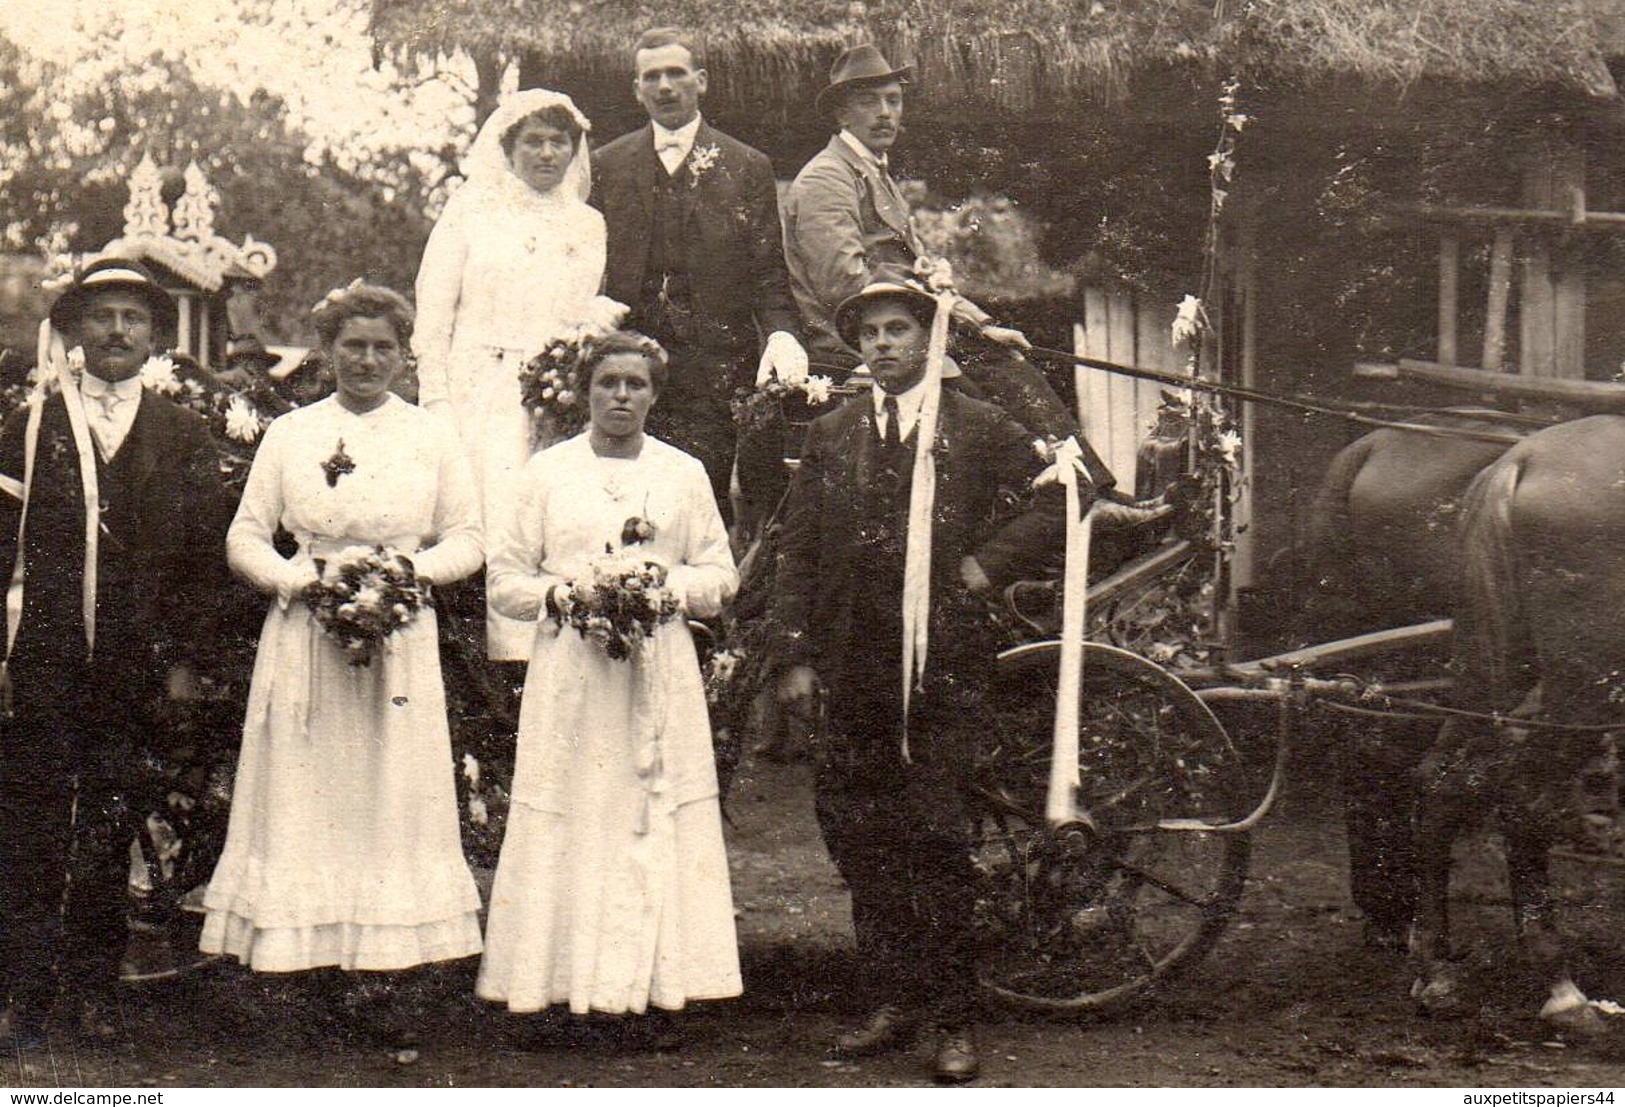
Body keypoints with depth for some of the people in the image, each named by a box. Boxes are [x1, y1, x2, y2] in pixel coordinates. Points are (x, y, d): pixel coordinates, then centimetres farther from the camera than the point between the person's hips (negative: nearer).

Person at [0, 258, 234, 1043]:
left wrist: (184, 659, 1)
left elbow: (204, 554, 7)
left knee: (112, 832, 6)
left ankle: (94, 986, 15)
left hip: (136, 672, 1)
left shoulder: (183, 437, 9)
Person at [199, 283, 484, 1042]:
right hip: (305, 632, 0)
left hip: (401, 633, 0)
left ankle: (386, 971, 0)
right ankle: (295, 959, 0)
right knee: (302, 798, -3)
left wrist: (412, 570, -11)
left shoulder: (433, 437, 8)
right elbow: (245, 538, 7)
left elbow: (468, 540, 7)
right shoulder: (289, 434, 8)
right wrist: (302, 579, -10)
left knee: (394, 799, -2)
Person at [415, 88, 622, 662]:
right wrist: (436, 400, -3)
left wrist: (600, 317, -7)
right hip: (479, 392, -2)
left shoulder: (587, 226, 17)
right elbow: (433, 311, 5)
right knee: (497, 518, -16)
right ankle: (508, 654, -15)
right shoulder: (471, 209, 9)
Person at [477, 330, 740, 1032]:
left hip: (660, 673, 1)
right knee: (569, 825, -5)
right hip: (570, 671, -1)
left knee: (658, 822, -3)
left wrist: (669, 587, -7)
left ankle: (654, 977, 0)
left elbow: (721, 575, 12)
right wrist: (562, 594, -11)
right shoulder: (547, 472, 9)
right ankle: (563, 977, -1)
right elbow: (506, 580, 8)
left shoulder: (685, 474, 12)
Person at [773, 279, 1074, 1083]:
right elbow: (798, 553, 11)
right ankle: (897, 1001, 17)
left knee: (935, 836, -4)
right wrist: (796, 656, 3)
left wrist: (989, 563, -5)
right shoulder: (829, 436, 12)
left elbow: (1060, 500, 5)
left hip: (944, 663, -3)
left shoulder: (979, 429, 4)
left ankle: (956, 1018, 4)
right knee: (854, 830, 5)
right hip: (856, 669, 4)